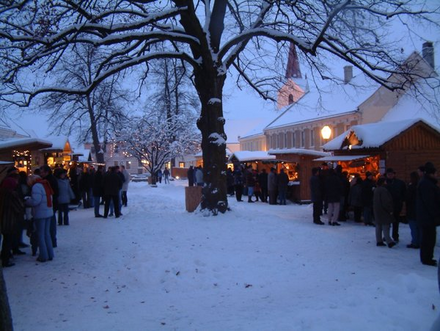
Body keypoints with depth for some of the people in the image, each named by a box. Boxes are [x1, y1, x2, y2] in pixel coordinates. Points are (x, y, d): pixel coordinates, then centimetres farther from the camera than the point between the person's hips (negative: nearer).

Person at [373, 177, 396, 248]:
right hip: (383, 211, -9)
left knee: (378, 226, 10)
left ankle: (379, 241, 13)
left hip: (377, 210, 9)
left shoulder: (376, 190, 12)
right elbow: (386, 201, -20)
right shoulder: (383, 190, -18)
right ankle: (389, 241, -11)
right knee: (385, 226, -10)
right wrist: (390, 210, -12)